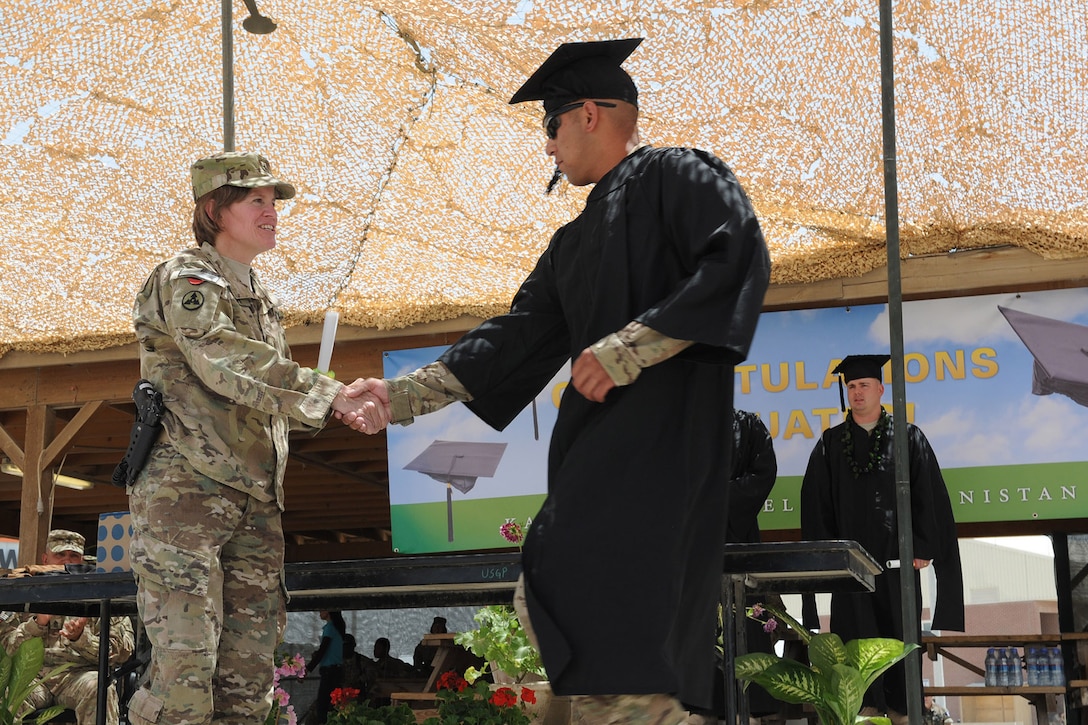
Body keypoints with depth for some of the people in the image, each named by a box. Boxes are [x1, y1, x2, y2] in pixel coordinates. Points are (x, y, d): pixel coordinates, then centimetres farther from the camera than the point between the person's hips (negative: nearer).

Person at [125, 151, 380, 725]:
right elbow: (224, 362, -19)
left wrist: (335, 404, 14)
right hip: (186, 488, -8)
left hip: (254, 502, 8)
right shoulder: (187, 280, -2)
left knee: (248, 673, 2)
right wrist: (328, 394, -22)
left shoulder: (258, 296, 24)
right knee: (185, 662, -16)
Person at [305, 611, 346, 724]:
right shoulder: (338, 627, 15)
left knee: (321, 705, -11)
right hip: (337, 669, 9)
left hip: (329, 671, -9)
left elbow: (322, 650, -16)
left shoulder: (330, 627, -11)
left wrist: (307, 669, -15)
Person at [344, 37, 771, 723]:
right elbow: (516, 336, 27)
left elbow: (739, 262, -14)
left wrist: (624, 350, -16)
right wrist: (403, 395, 21)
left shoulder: (677, 175, 2)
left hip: (663, 426, -9)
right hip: (595, 438, 9)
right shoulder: (575, 241, 27)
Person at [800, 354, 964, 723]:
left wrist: (922, 547, -7)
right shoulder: (831, 444, 11)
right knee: (857, 638, -3)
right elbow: (815, 502, 7)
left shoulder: (908, 438, 7)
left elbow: (930, 496, 2)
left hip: (897, 557, -1)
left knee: (900, 635, 1)